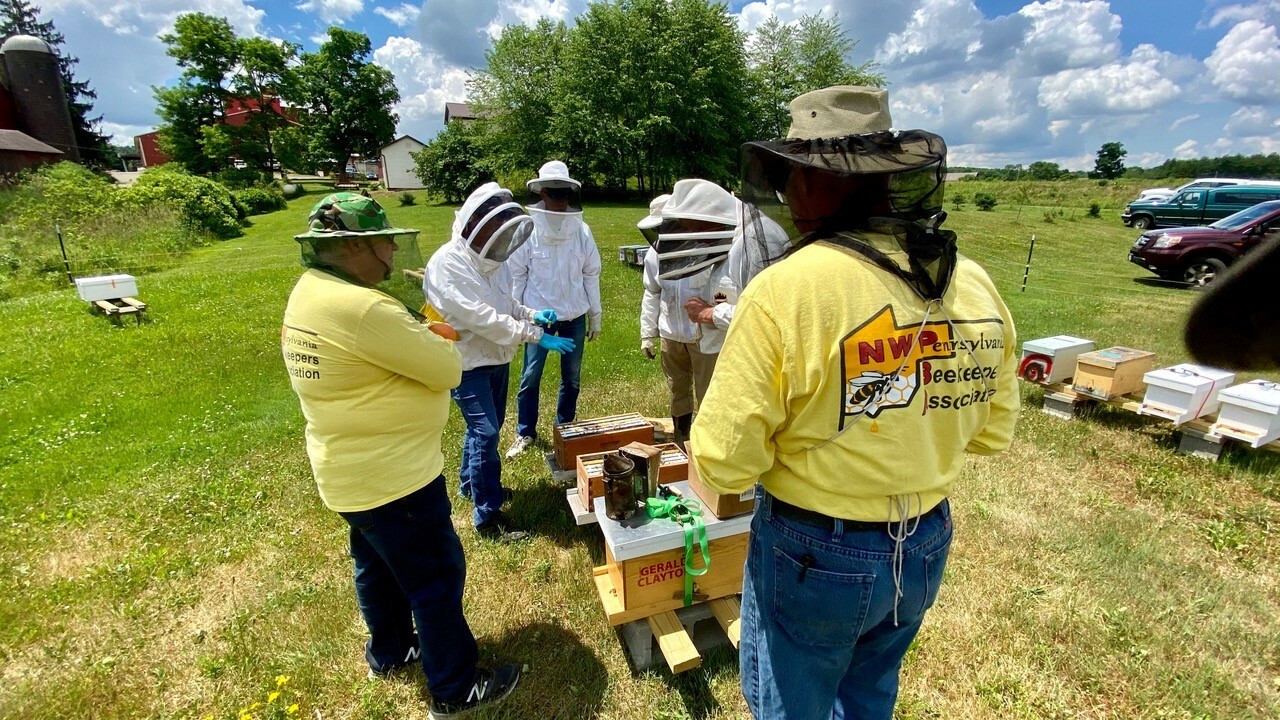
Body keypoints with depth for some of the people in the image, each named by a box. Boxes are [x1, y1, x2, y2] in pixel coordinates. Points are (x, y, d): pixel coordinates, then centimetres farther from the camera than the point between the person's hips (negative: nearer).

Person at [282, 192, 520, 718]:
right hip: (392, 476, -10)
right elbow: (447, 369, -23)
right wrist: (434, 340, -3)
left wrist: (418, 338, -1)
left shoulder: (309, 291, 3)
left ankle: (389, 653, 50)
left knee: (378, 568, 27)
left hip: (350, 469, 10)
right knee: (437, 581, 8)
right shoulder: (362, 308, -29)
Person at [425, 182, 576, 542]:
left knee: (487, 427, 20)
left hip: (496, 357, 8)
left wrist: (532, 314, -6)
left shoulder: (492, 258, 3)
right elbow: (482, 317, -29)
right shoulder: (448, 263, -22)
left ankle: (470, 483, 43)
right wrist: (535, 335, -29)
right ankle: (488, 515, 6)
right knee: (486, 432, -8)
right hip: (467, 361, -8)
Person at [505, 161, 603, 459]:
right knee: (530, 377, 4)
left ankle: (565, 428, 31)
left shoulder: (582, 231, -2)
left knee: (572, 377, 12)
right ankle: (525, 433, 21)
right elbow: (516, 276, -3)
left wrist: (595, 315, 6)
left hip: (575, 317, 2)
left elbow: (591, 274, 4)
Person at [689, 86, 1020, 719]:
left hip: (814, 553, -5)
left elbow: (723, 461, -23)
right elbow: (992, 432, 5)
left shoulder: (784, 290, -27)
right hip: (926, 548, 6)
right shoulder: (976, 286, -7)